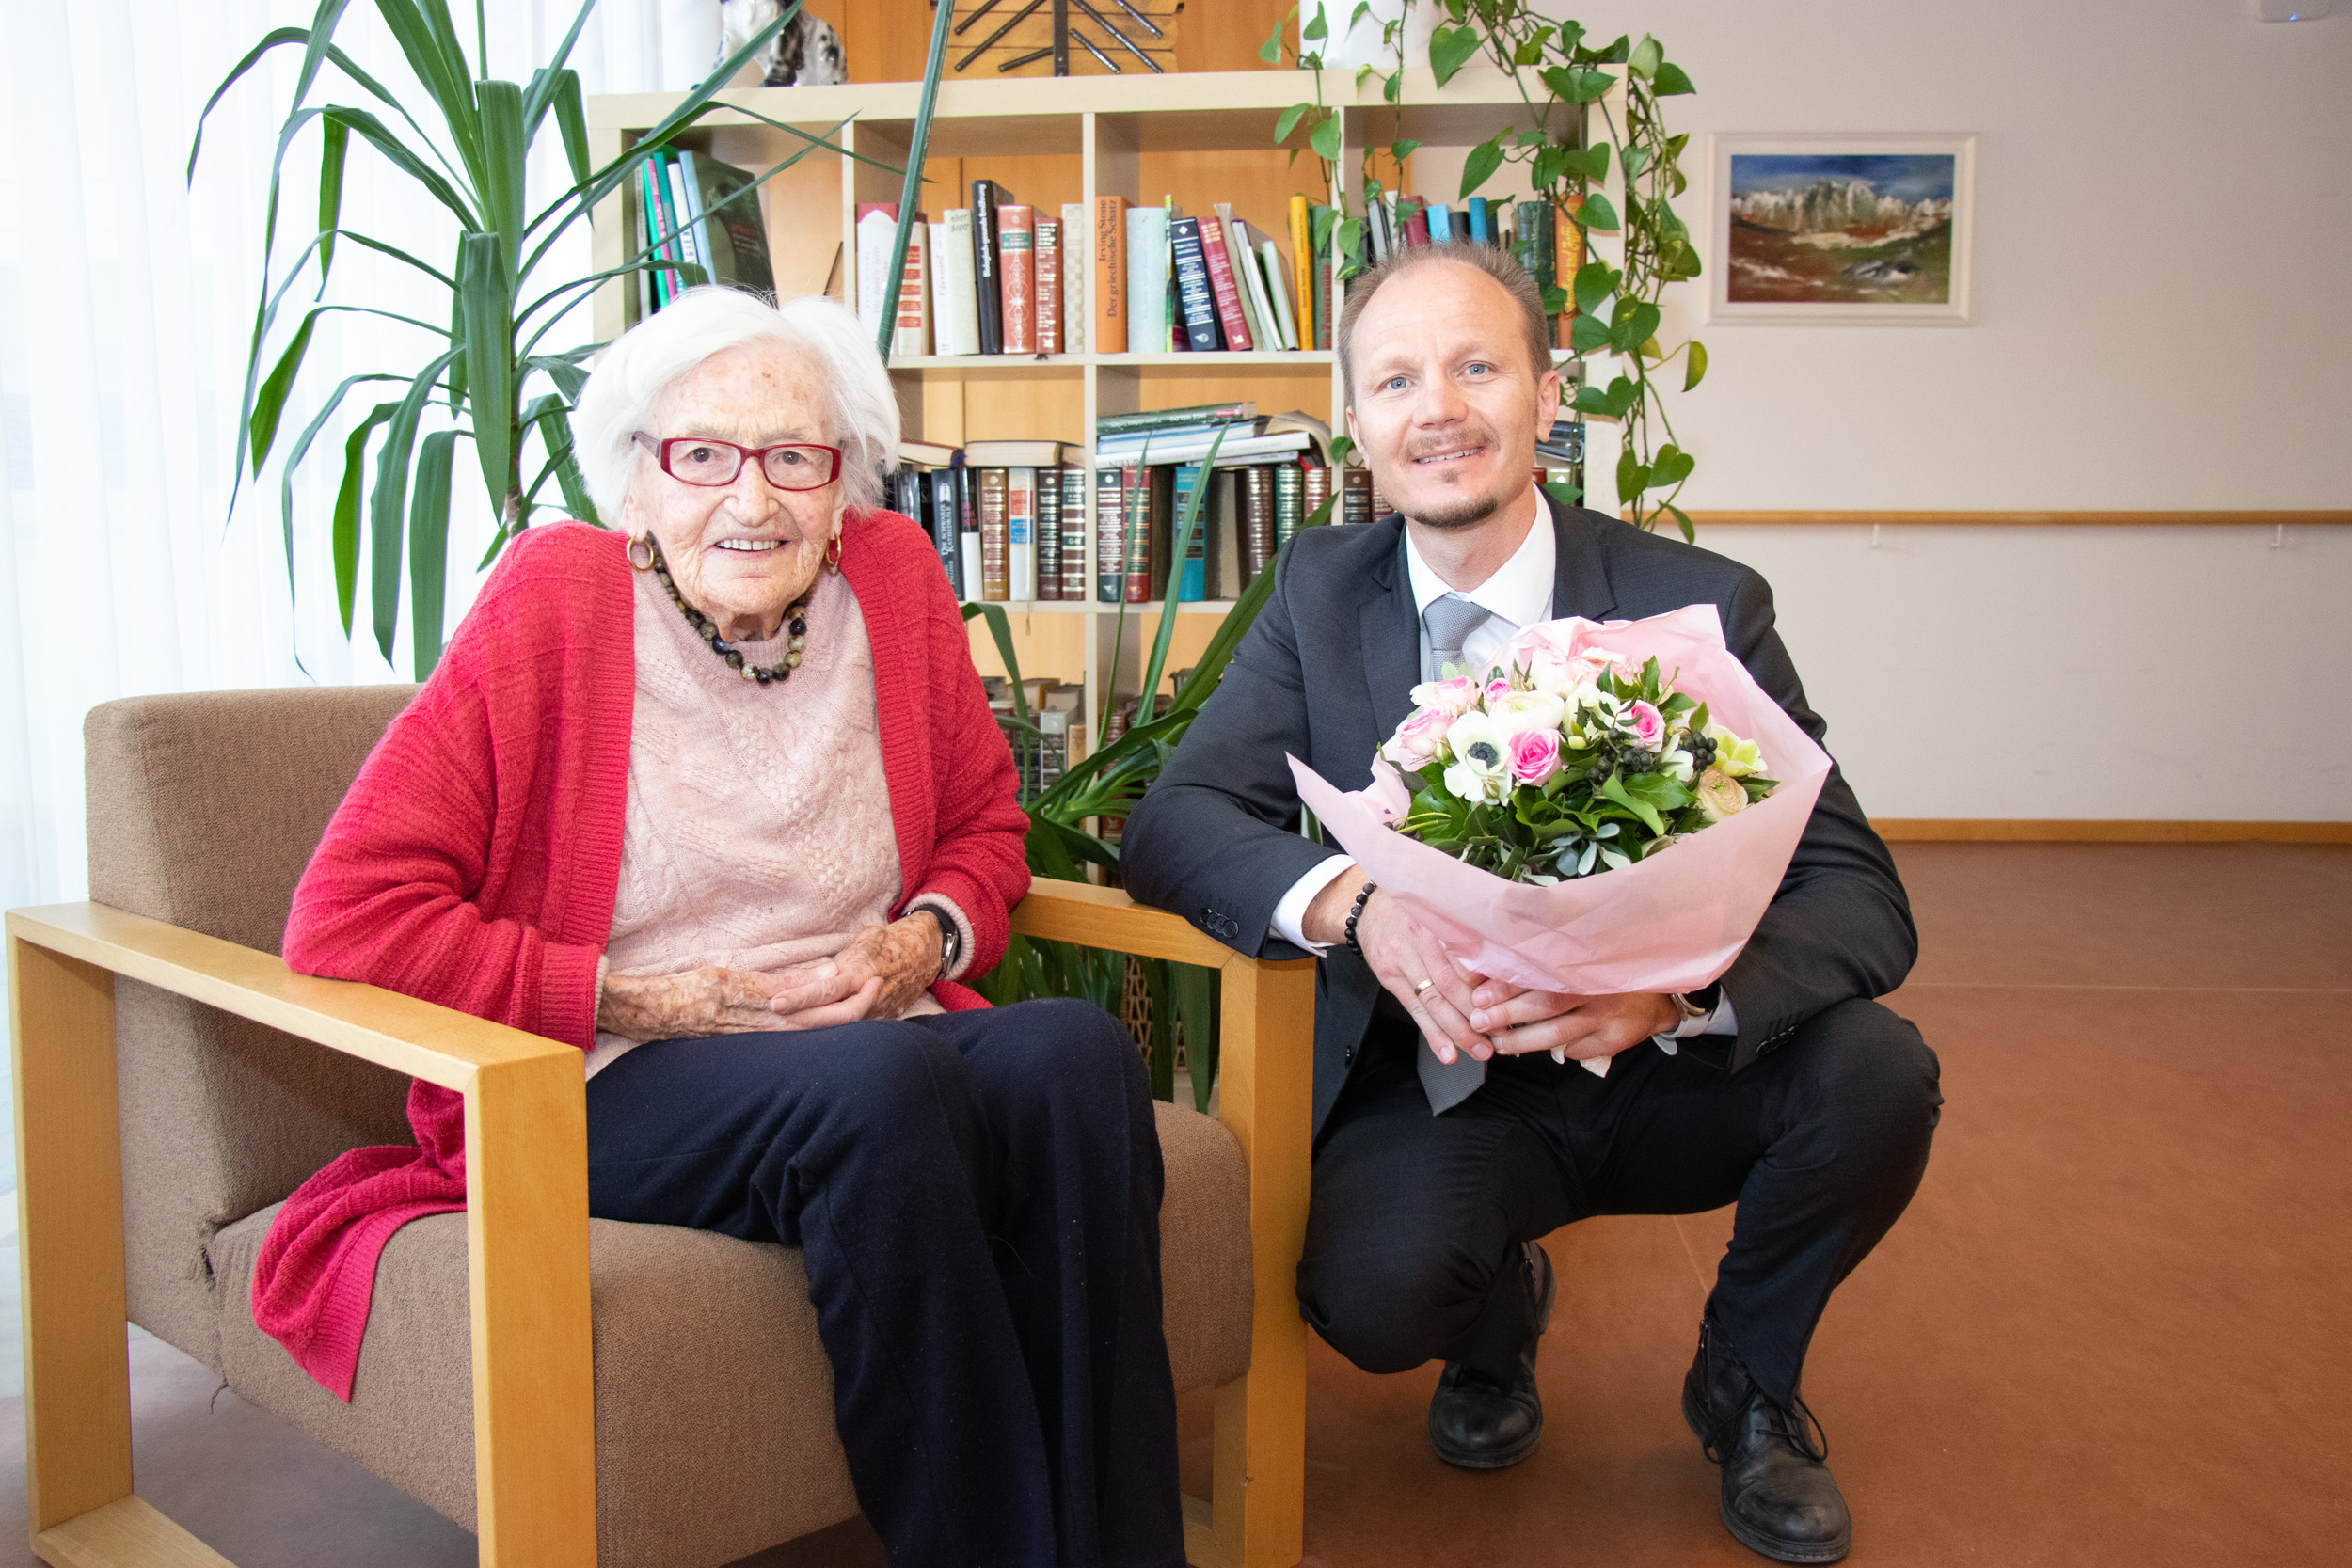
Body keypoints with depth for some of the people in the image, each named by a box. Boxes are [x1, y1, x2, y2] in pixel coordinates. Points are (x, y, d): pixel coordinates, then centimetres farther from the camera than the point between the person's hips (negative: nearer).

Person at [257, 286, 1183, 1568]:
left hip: (881, 1058, 4)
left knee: (1077, 1049, -27)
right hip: (601, 1098, -4)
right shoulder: (556, 597, -5)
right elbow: (344, 921, -9)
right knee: (882, 1079, -34)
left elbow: (984, 828, 21)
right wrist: (648, 1003, -13)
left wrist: (929, 936, -3)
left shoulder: (894, 577, 7)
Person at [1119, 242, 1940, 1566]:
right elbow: (1174, 824, -12)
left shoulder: (1704, 606, -11)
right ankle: (1502, 1312, 12)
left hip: (1664, 1077, 1)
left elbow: (1862, 897, -16)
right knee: (1372, 1287, -29)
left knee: (1875, 1071, -26)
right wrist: (1350, 903, -34)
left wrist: (1671, 984, -38)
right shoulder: (1322, 592, -4)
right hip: (1440, 1081, 0)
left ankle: (1747, 1380, 7)